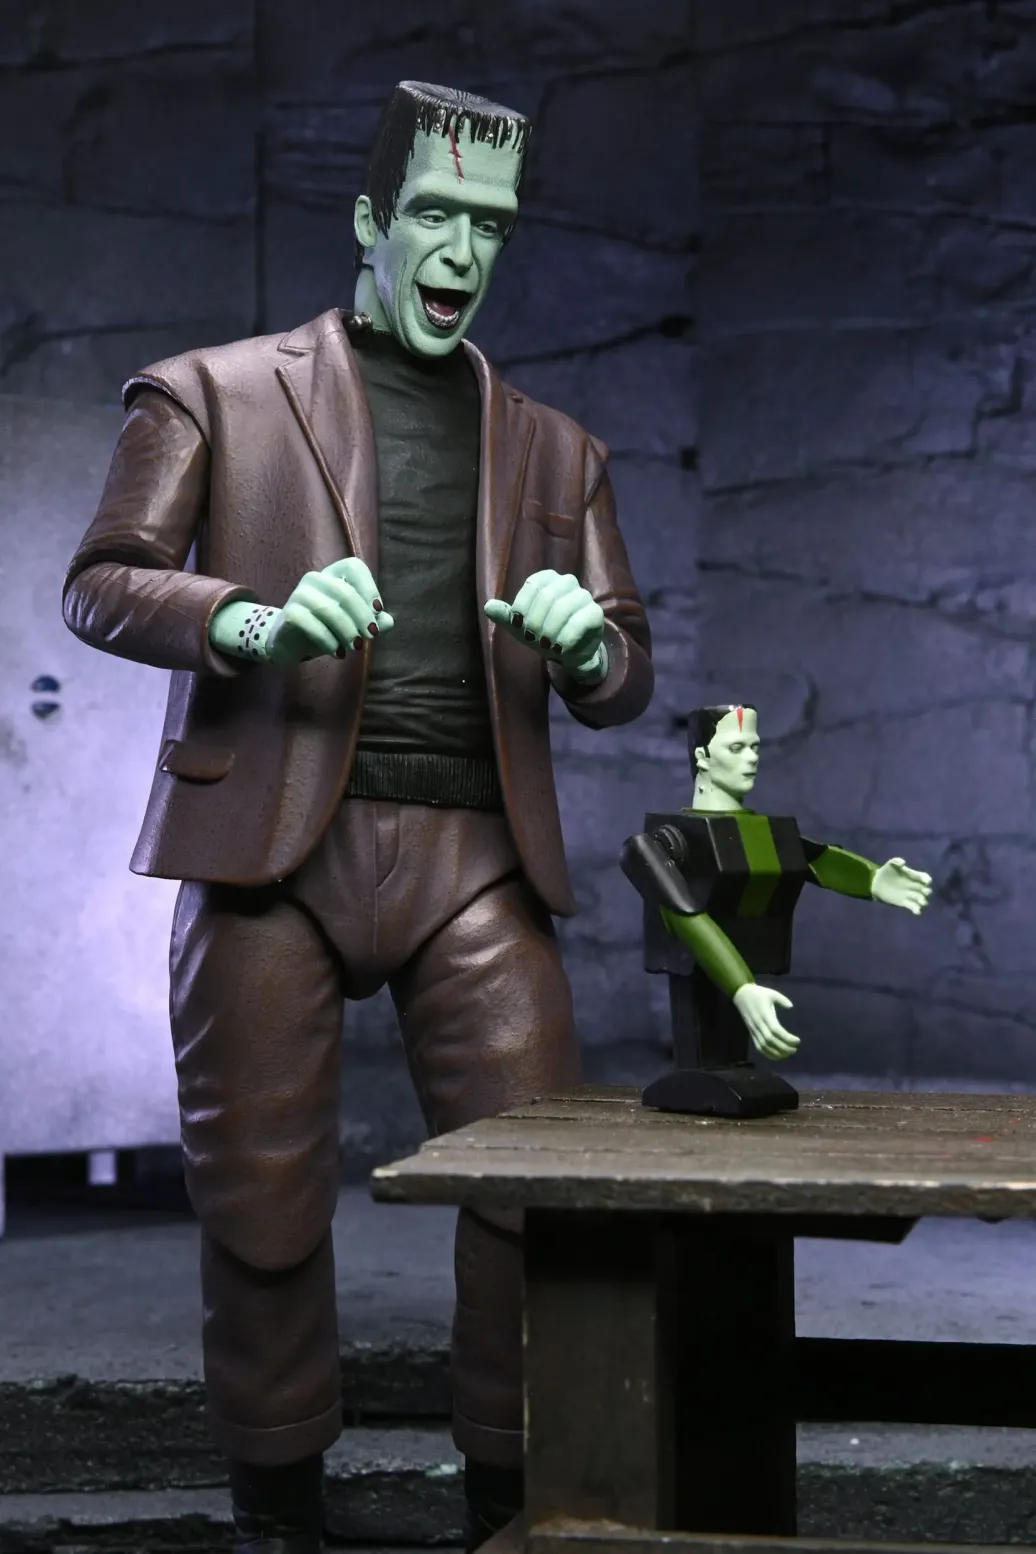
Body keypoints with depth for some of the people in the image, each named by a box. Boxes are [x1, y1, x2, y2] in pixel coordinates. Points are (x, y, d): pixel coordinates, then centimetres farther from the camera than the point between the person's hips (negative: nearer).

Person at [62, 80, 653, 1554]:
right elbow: (102, 583, 3)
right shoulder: (213, 393, 12)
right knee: (263, 1197, 0)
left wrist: (586, 645, -6)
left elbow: (623, 681, 19)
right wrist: (258, 624, -16)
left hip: (473, 854, 3)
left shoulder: (553, 450, 21)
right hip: (271, 837, -2)